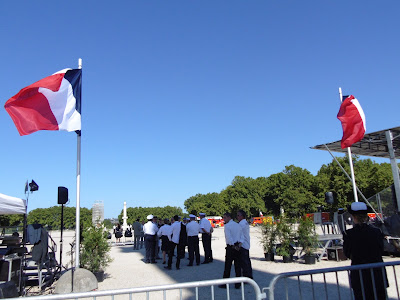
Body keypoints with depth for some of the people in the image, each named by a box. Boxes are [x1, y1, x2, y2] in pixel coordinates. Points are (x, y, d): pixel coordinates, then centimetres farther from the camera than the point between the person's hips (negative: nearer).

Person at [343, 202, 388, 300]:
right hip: (378, 274, 2)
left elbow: (347, 254, -2)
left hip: (359, 275, -2)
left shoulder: (349, 234, -13)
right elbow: (381, 251, 3)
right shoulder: (377, 231, -6)